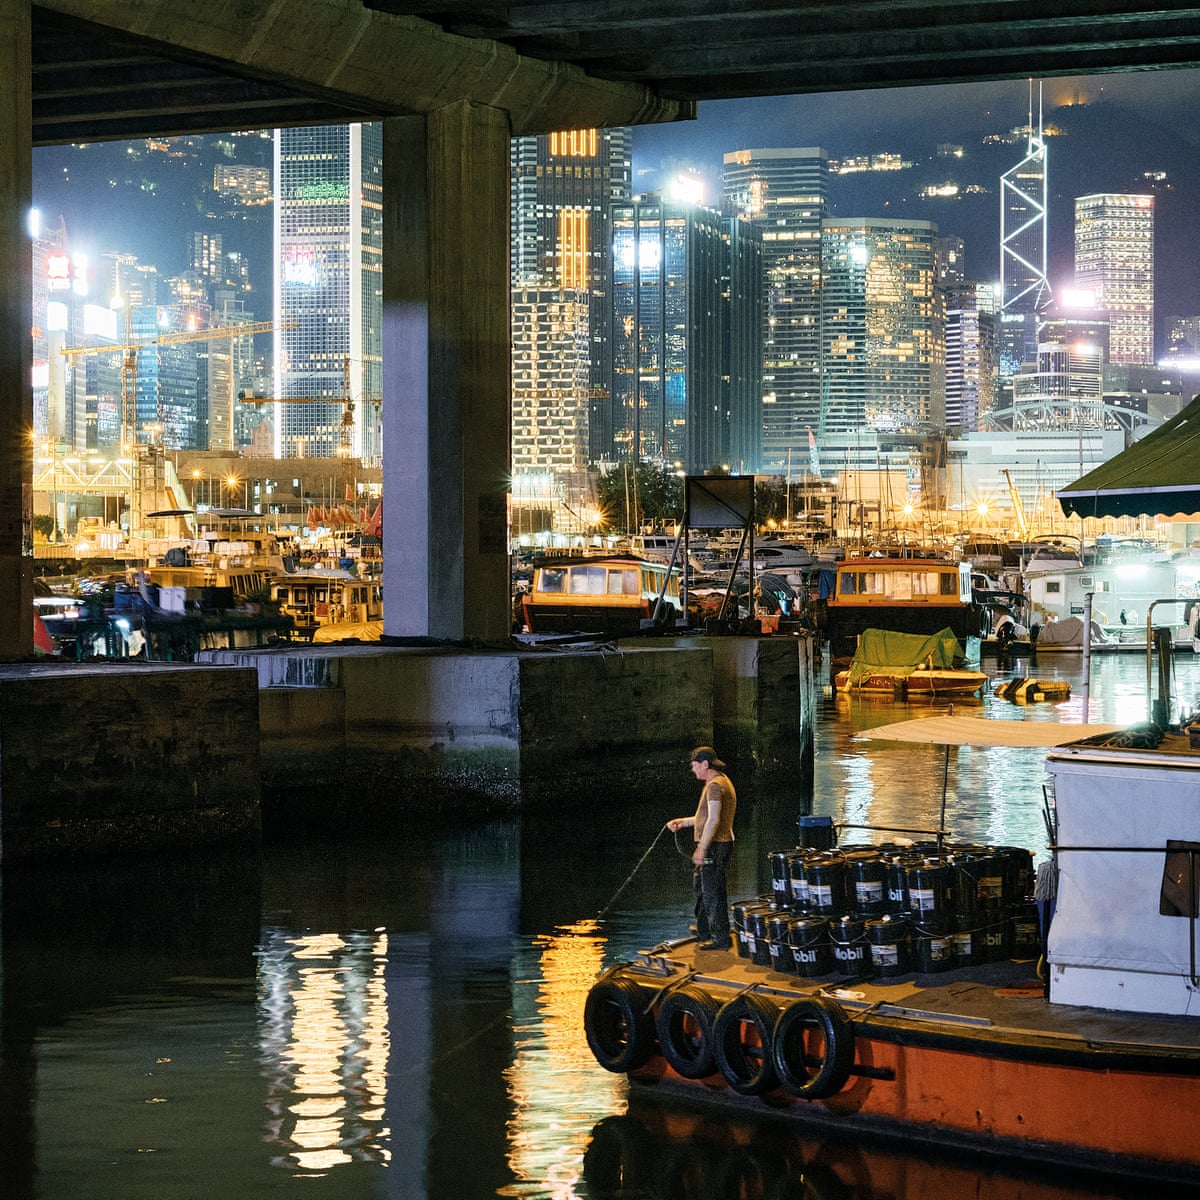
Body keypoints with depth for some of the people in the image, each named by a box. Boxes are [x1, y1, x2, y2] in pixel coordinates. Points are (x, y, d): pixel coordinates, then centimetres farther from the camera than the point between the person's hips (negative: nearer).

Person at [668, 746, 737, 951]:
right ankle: (704, 930, 33)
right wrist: (683, 822, 24)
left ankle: (721, 938, -3)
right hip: (716, 847, 11)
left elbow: (713, 820, -24)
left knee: (712, 892, -6)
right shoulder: (721, 782, 17)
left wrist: (702, 848, -23)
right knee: (701, 886, 22)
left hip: (714, 847, -11)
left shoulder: (714, 786, -17)